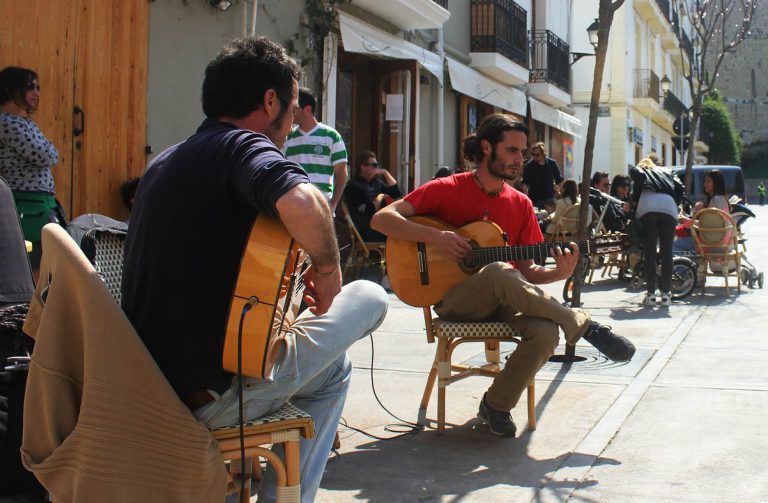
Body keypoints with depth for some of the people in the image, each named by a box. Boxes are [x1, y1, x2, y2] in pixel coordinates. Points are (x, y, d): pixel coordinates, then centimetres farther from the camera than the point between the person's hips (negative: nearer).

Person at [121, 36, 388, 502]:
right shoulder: (244, 146, -13)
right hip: (210, 397, -9)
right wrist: (328, 270, -16)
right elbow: (303, 204, -35)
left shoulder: (162, 163, 15)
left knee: (332, 368, 27)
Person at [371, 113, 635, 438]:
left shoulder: (520, 204, 10)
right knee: (499, 272, -38)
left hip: (503, 300, 4)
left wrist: (560, 273, -12)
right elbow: (381, 219, -10)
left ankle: (497, 404, -8)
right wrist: (434, 236, -23)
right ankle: (586, 327, -23)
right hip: (454, 300, -4)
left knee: (545, 331, -30)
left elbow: (526, 271, 10)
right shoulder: (446, 190, -3)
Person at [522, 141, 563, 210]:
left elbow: (559, 180, 9)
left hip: (549, 199, 2)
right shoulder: (529, 165, -6)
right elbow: (525, 183, -4)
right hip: (534, 200, -2)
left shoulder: (552, 163, 0)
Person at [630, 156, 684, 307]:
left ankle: (651, 294, 1)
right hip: (669, 207, 2)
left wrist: (634, 201, 12)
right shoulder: (667, 172, 37)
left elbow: (639, 176, 5)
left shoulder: (637, 170, 30)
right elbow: (680, 188, 18)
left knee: (649, 252, 2)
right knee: (666, 252, 6)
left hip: (647, 205, -2)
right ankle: (666, 294, 5)